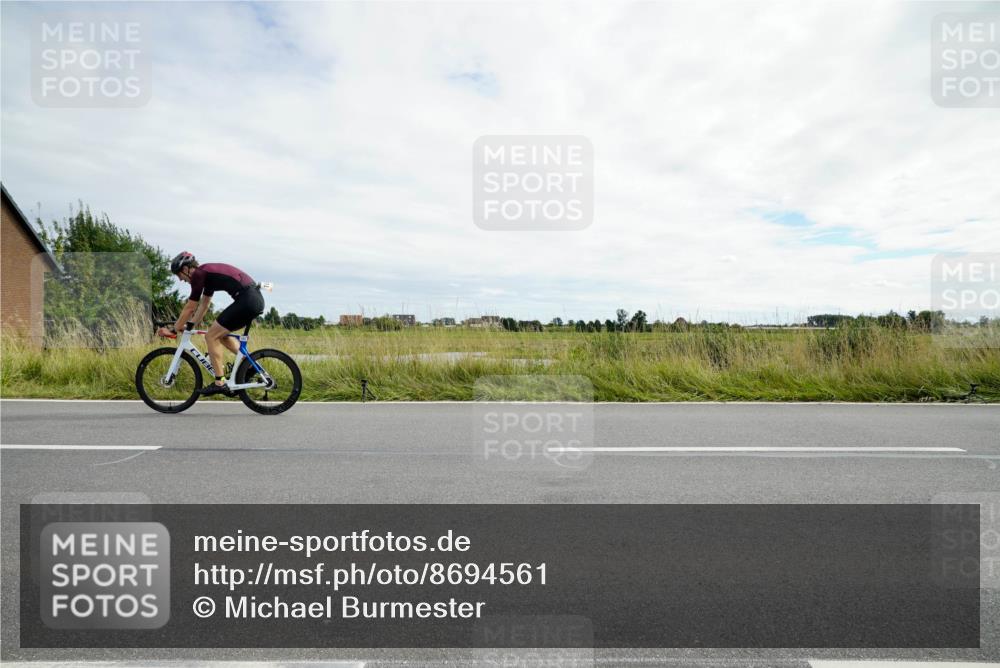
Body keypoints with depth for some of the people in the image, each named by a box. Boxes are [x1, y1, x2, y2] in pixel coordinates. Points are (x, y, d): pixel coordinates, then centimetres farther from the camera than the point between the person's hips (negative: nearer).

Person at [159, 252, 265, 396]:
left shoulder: (198, 274, -3)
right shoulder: (207, 273, 24)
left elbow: (190, 308, 2)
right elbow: (203, 306, 31)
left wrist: (174, 329, 13)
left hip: (246, 300, -9)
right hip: (256, 298, 9)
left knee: (211, 336, 0)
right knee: (221, 334, 21)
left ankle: (220, 383, 2)